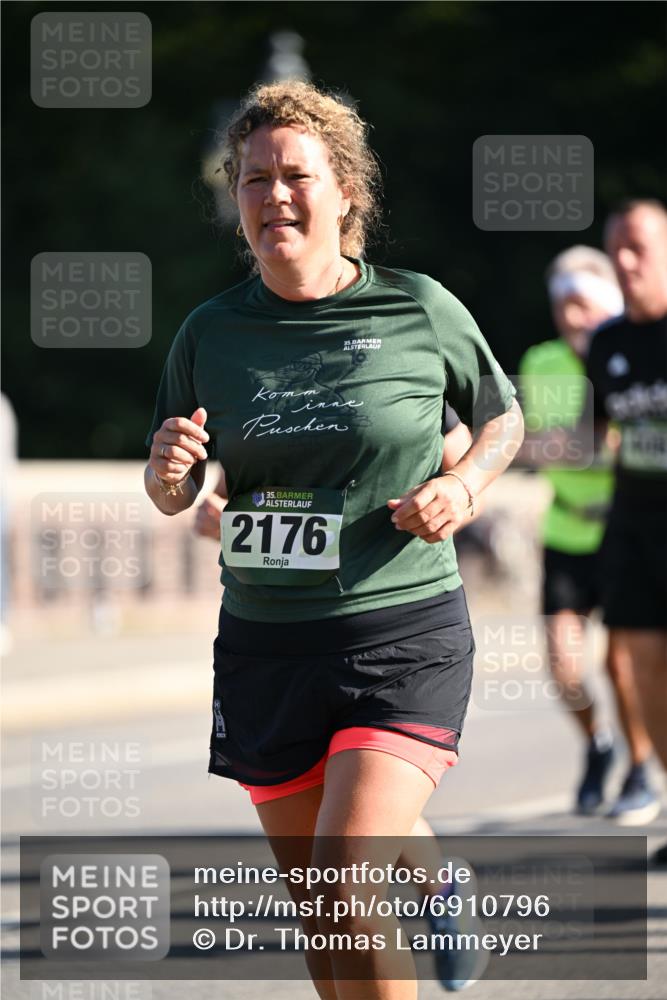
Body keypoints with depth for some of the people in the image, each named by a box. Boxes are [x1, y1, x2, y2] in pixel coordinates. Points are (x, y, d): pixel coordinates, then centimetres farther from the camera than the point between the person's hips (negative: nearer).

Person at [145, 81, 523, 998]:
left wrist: (465, 485, -5)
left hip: (402, 629, -4)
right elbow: (173, 498, 12)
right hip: (265, 640, 4)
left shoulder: (420, 311, -3)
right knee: (313, 907, 10)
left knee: (345, 888, -19)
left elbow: (502, 416, 14)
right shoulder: (211, 332, 3)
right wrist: (168, 470, -11)